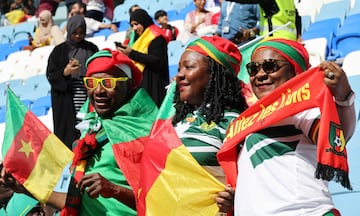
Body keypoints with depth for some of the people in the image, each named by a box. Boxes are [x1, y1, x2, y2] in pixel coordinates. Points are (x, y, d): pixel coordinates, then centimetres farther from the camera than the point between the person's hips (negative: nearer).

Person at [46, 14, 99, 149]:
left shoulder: (92, 49, 14)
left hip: (88, 100, 1)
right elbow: (50, 75, 4)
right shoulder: (60, 51, 8)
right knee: (68, 133, -7)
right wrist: (65, 72, -13)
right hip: (66, 101, -1)